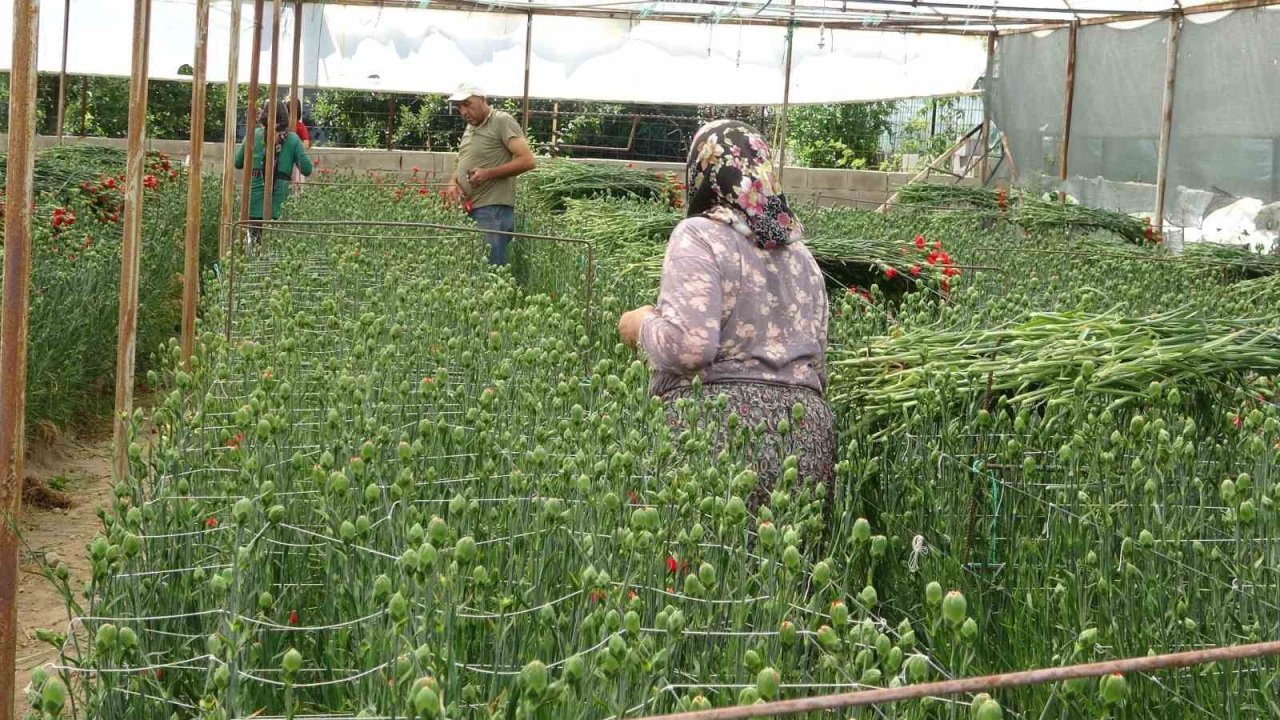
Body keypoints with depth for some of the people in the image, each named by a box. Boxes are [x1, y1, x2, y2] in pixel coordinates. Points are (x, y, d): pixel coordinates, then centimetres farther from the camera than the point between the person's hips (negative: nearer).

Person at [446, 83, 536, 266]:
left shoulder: (502, 121, -5)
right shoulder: (469, 128, 20)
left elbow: (528, 161, -12)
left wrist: (488, 174, -17)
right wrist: (453, 182, 6)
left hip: (493, 210, -8)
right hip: (468, 210, 8)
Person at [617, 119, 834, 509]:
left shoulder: (698, 235, -4)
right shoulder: (799, 250, 17)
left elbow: (689, 346, -16)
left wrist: (642, 325, 1)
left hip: (724, 423, -7)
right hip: (809, 434, 7)